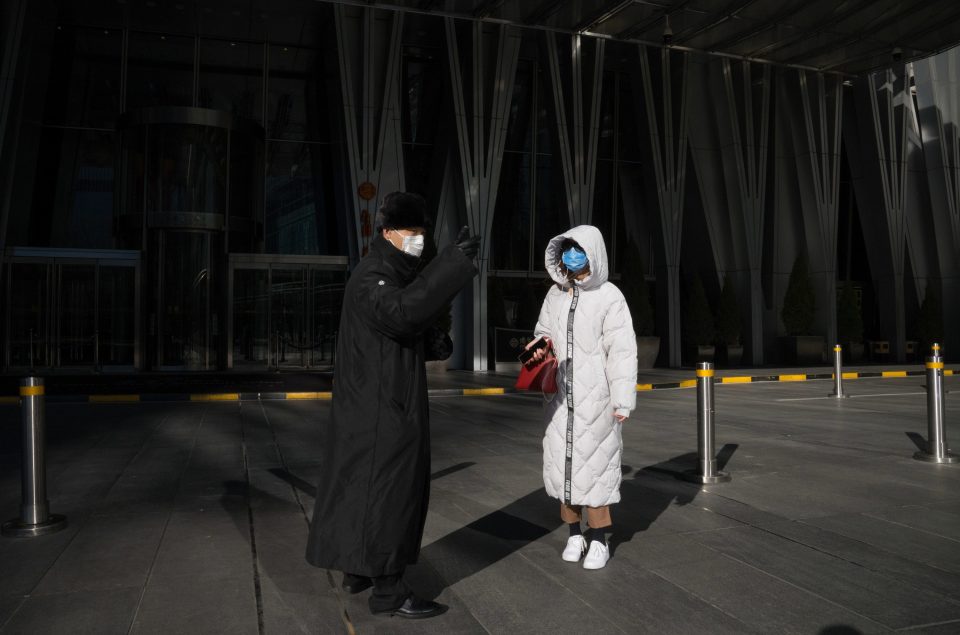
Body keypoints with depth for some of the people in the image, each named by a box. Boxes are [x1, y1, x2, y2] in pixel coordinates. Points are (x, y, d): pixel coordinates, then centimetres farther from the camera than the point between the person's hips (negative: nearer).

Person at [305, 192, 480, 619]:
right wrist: (454, 263, -38)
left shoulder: (395, 273, 15)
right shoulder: (371, 277, -17)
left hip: (385, 403, 10)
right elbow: (400, 313, -37)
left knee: (369, 486, 17)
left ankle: (358, 571, 30)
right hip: (379, 408, -10)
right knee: (384, 489, -4)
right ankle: (387, 591, 5)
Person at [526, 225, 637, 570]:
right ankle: (574, 533, 23)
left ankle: (599, 540, 14)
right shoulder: (555, 294, 8)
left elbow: (622, 351, -8)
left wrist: (623, 399, -11)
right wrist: (540, 349, -1)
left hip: (595, 397, -5)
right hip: (561, 395, 5)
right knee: (562, 463, 9)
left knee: (595, 464, 0)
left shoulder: (609, 296, -7)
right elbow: (543, 331, 22)